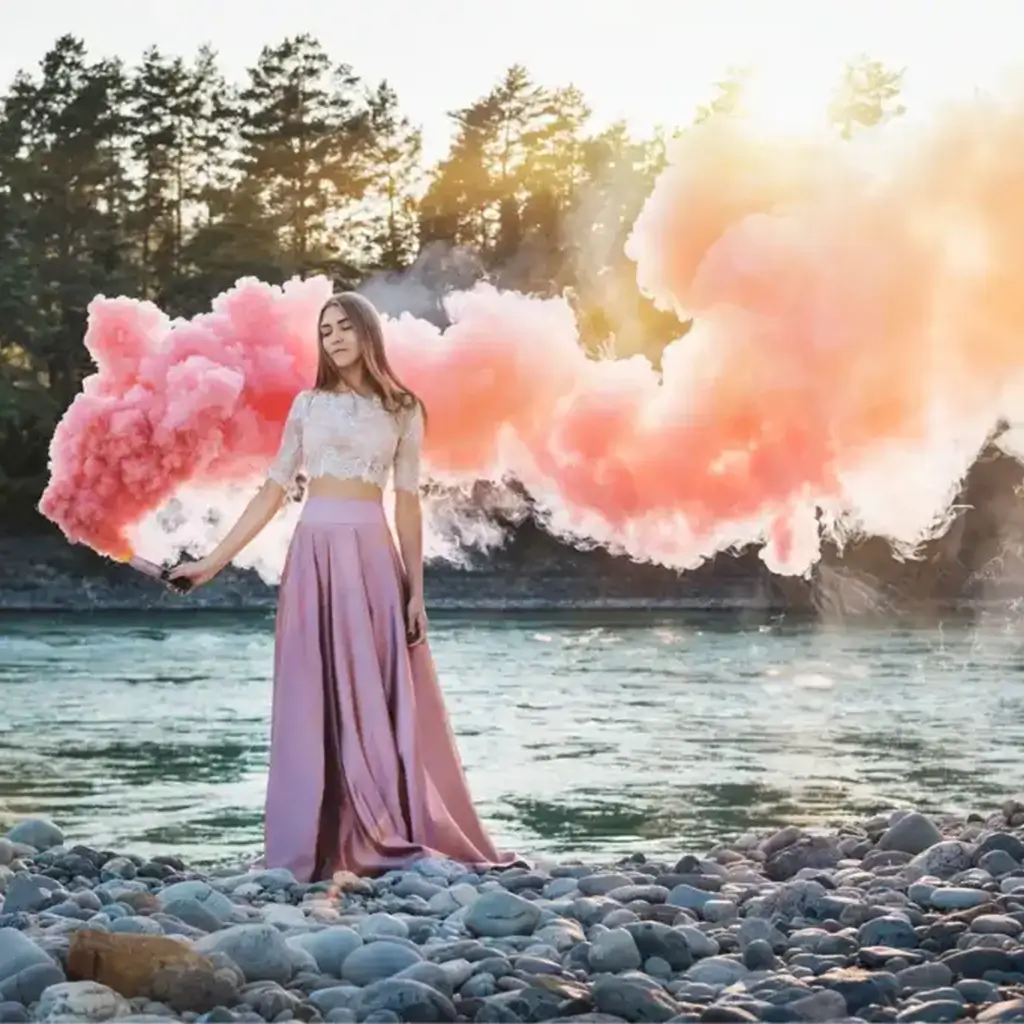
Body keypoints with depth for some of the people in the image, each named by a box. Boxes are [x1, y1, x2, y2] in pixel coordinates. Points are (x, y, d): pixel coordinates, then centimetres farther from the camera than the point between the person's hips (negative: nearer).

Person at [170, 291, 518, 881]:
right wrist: (216, 560, 3)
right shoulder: (309, 404, 9)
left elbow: (408, 503, 6)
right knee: (315, 698, -1)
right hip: (315, 553, 1)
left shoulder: (403, 411, 8)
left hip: (373, 556, -1)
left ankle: (386, 839, 5)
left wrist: (416, 589, 1)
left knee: (379, 698, -1)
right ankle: (318, 847, 2)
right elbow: (275, 489, 9)